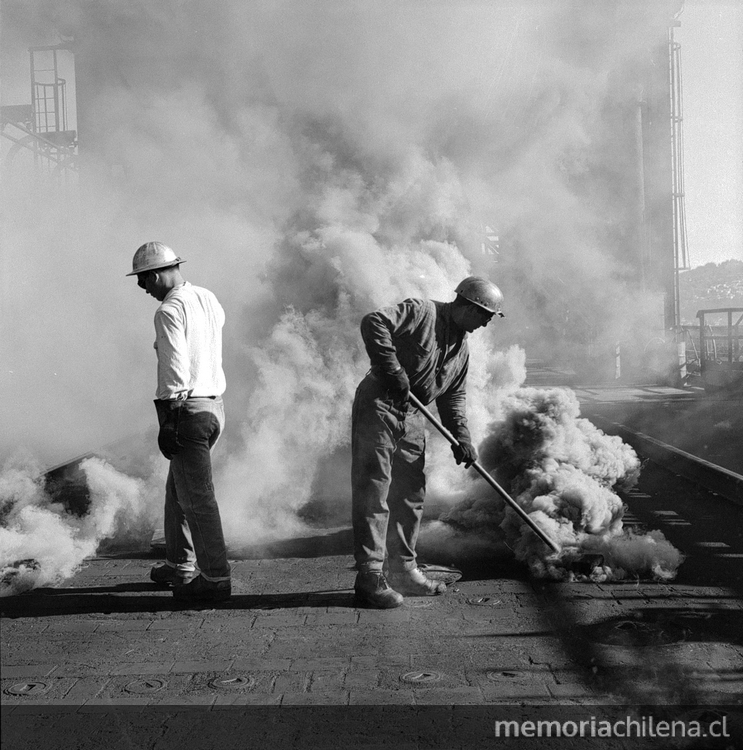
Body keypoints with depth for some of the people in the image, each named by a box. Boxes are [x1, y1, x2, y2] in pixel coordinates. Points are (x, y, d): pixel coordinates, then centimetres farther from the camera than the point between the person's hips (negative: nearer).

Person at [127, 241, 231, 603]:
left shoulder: (170, 310, -15)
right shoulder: (208, 299, 9)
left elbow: (174, 370, -21)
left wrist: (167, 421, -20)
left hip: (188, 410, -9)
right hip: (215, 405, 9)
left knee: (197, 497, -3)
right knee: (178, 488, 20)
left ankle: (215, 578, 1)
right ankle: (180, 565, 29)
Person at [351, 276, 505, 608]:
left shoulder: (462, 348, 14)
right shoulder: (422, 312, -11)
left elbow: (452, 396, 18)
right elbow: (373, 322, -25)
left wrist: (461, 436, 5)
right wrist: (392, 369, -27)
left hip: (412, 418, 9)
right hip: (378, 407, -9)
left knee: (410, 495, 12)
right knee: (373, 493, -8)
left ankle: (403, 569, 23)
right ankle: (370, 576, -6)